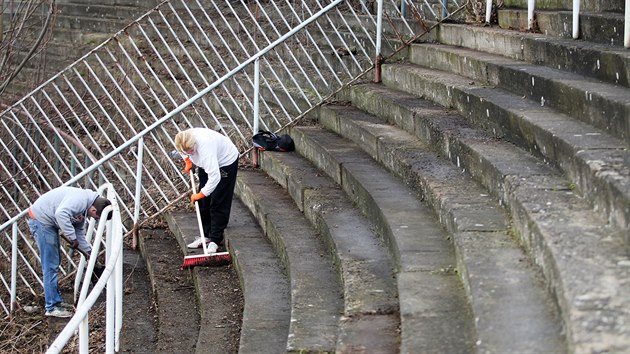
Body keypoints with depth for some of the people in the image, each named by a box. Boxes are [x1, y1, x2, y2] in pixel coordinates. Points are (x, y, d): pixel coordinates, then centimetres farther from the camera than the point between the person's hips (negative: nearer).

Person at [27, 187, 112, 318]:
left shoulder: (83, 209, 9)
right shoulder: (81, 199, -23)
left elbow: (79, 234, 15)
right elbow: (61, 213, -38)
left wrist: (90, 252, 5)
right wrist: (72, 238, -30)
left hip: (49, 223, 11)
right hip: (40, 219, -11)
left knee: (55, 263, 18)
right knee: (50, 266, -7)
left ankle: (57, 301, 28)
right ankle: (52, 307, -1)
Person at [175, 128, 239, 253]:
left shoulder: (205, 146, -43)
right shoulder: (186, 139, -21)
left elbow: (214, 177, -44)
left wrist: (200, 194, -37)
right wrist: (188, 161, -3)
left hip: (226, 162, -8)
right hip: (207, 163, 8)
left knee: (218, 203, -10)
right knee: (204, 203, 8)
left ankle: (216, 239, -4)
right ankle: (206, 235, 17)